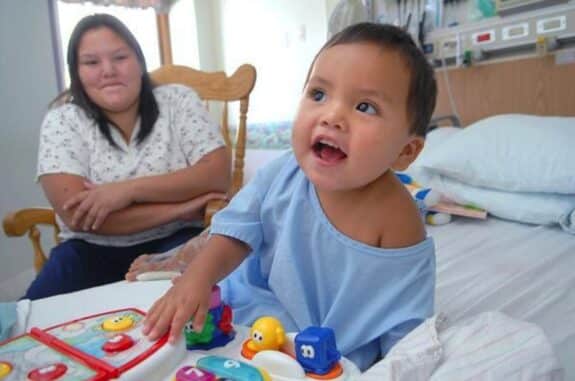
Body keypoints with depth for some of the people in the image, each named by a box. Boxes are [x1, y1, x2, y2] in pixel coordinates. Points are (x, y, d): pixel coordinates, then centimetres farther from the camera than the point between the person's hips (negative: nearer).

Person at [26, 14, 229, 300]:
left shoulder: (178, 101, -2)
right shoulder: (63, 121, -3)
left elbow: (217, 174, -13)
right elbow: (76, 215, -15)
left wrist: (129, 190, -21)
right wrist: (180, 208, -20)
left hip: (174, 242, 0)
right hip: (92, 250, 1)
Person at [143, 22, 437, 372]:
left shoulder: (397, 222, -30)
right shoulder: (282, 175, -19)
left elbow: (403, 329, -18)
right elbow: (237, 233, -10)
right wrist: (199, 276, -25)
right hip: (261, 304, 4)